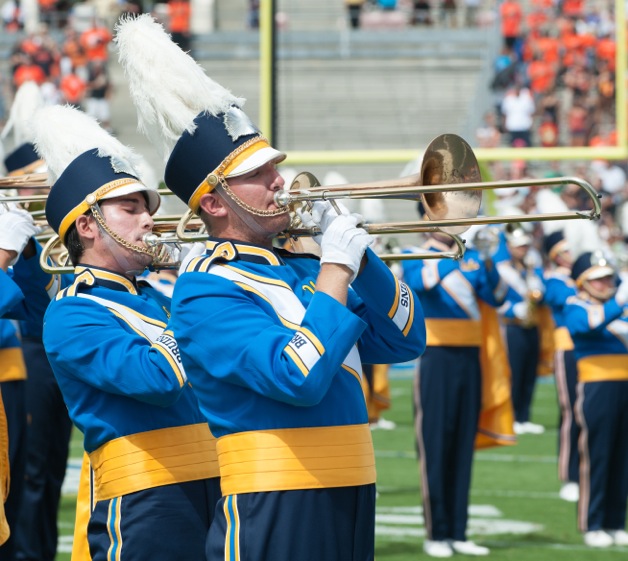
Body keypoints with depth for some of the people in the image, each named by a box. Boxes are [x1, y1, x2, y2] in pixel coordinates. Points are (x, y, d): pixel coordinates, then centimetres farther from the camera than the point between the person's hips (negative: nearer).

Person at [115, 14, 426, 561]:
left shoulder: (303, 268, 15)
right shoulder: (208, 291, -11)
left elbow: (403, 342, 13)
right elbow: (299, 378, -24)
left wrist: (359, 252, 1)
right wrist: (336, 267, -15)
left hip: (350, 504, 8)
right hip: (272, 516, -8)